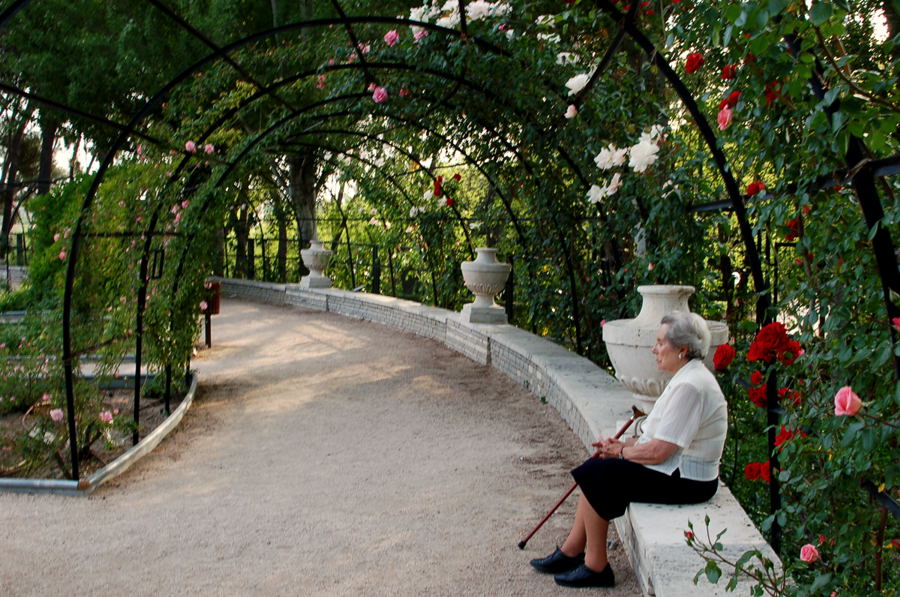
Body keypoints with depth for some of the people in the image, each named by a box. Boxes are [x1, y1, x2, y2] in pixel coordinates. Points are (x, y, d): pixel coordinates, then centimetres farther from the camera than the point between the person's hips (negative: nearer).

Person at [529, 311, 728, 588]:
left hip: (685, 480, -10)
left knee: (596, 475, -11)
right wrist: (623, 444, 5)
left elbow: (658, 451, -25)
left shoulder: (689, 386, -24)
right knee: (595, 470, 5)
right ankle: (572, 551, 11)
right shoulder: (687, 377, 10)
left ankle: (596, 566, 1)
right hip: (677, 466, 10)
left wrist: (622, 451, -7)